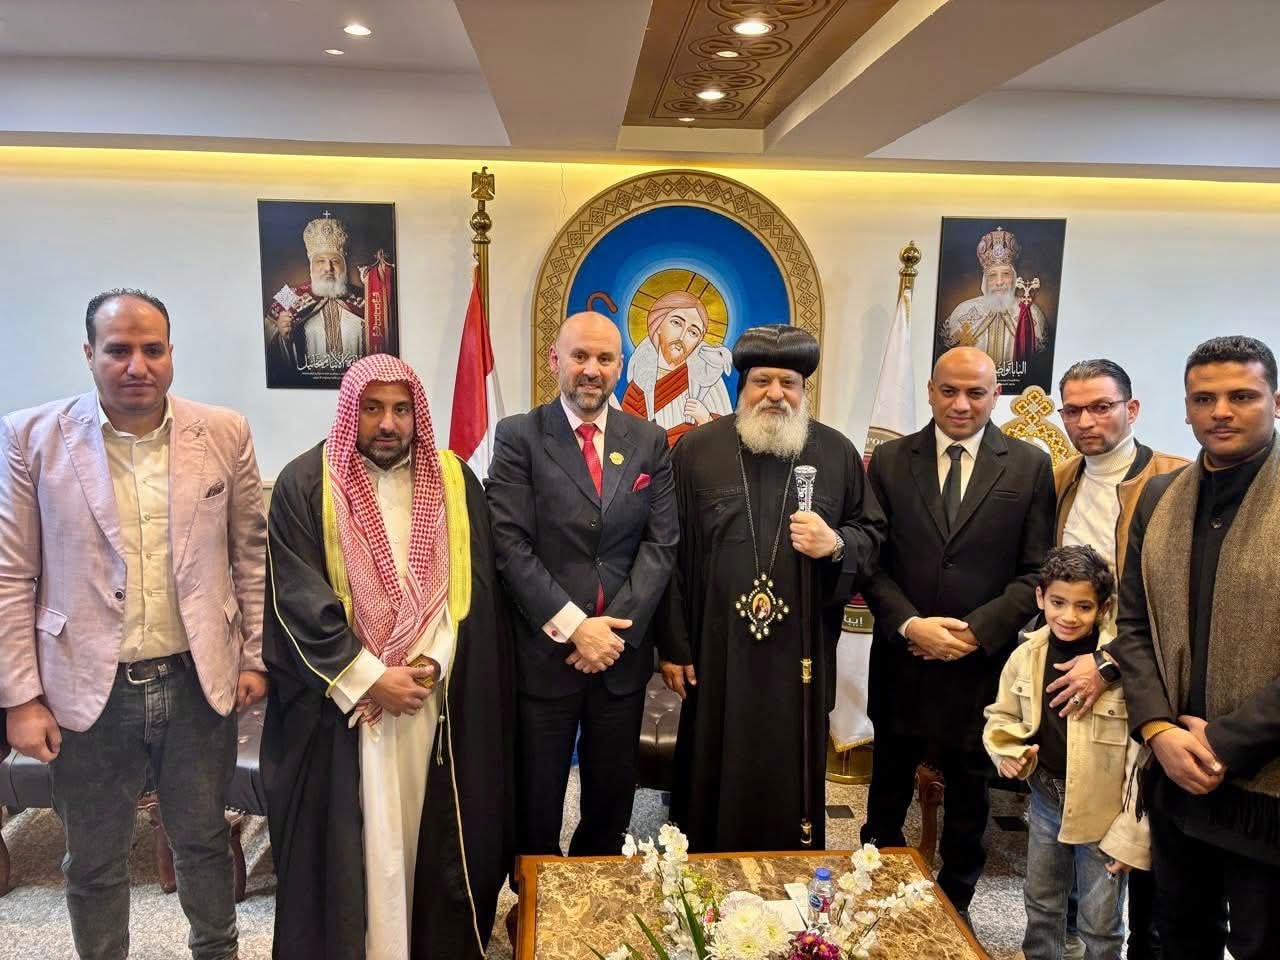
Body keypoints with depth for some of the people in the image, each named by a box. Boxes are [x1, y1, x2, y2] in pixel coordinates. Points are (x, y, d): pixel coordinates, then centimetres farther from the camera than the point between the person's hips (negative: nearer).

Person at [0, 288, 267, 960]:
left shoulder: (224, 434, -2)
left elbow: (250, 553, 4)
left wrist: (255, 655, 4)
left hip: (199, 681, 1)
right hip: (88, 691, -1)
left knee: (204, 841, 19)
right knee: (93, 862, 16)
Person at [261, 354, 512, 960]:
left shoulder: (453, 481, 4)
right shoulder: (305, 485, -4)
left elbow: (470, 584, 2)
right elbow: (298, 600, -9)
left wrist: (431, 664, -11)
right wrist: (369, 679, -13)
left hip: (436, 698, 2)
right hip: (338, 699, -2)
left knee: (429, 833, 11)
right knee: (346, 842, 6)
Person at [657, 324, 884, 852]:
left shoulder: (838, 452, 5)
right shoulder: (696, 450, 0)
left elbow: (872, 532, 12)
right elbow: (672, 553, 0)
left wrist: (838, 545, -12)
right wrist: (673, 645, -1)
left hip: (802, 654, 1)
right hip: (717, 653, -1)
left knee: (793, 777, 11)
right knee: (715, 774, 9)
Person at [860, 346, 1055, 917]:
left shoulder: (1030, 467, -2)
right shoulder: (890, 460, 0)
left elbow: (1037, 572, -4)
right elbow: (871, 560, -1)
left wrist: (977, 631, -15)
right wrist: (910, 624, -14)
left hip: (982, 663, -1)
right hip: (901, 658, 1)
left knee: (969, 789, 15)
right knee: (889, 784, 16)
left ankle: (953, 906, 35)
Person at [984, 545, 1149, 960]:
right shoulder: (1026, 656, -7)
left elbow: (1143, 757, -17)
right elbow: (1002, 716, 10)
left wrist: (1132, 835, -14)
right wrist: (1007, 751, -10)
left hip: (1105, 813, -4)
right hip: (1046, 802, 5)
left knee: (1101, 925, 13)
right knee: (1041, 905, 24)